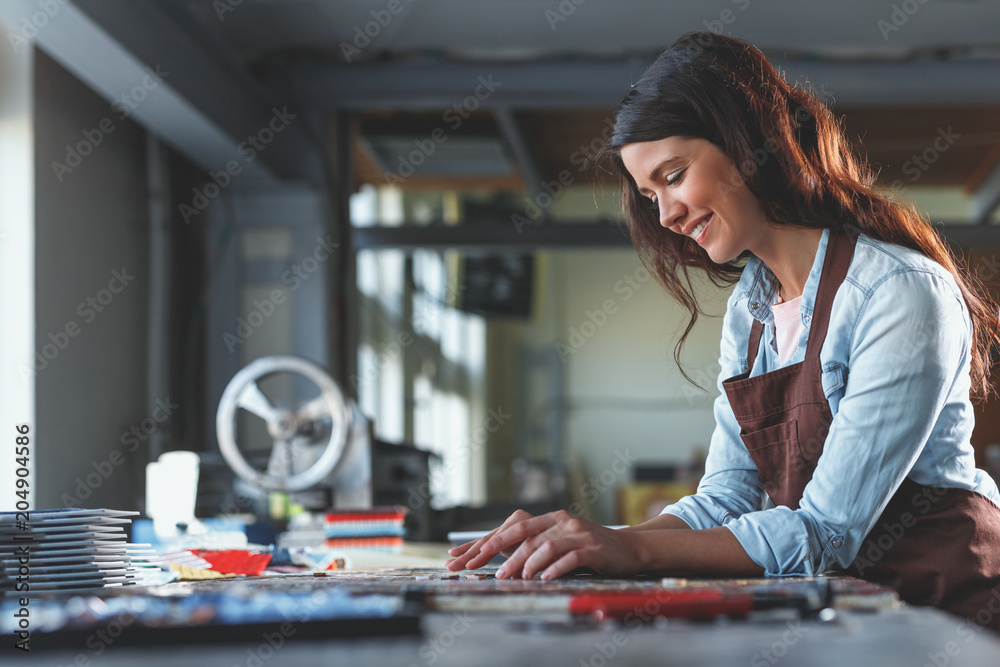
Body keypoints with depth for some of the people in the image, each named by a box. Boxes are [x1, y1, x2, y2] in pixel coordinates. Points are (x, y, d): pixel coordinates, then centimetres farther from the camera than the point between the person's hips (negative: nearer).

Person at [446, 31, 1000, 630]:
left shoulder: (903, 293, -14)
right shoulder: (749, 309, 11)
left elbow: (827, 530, -18)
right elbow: (727, 500, 8)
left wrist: (637, 550, -24)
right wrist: (587, 542, -8)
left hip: (941, 605, -6)